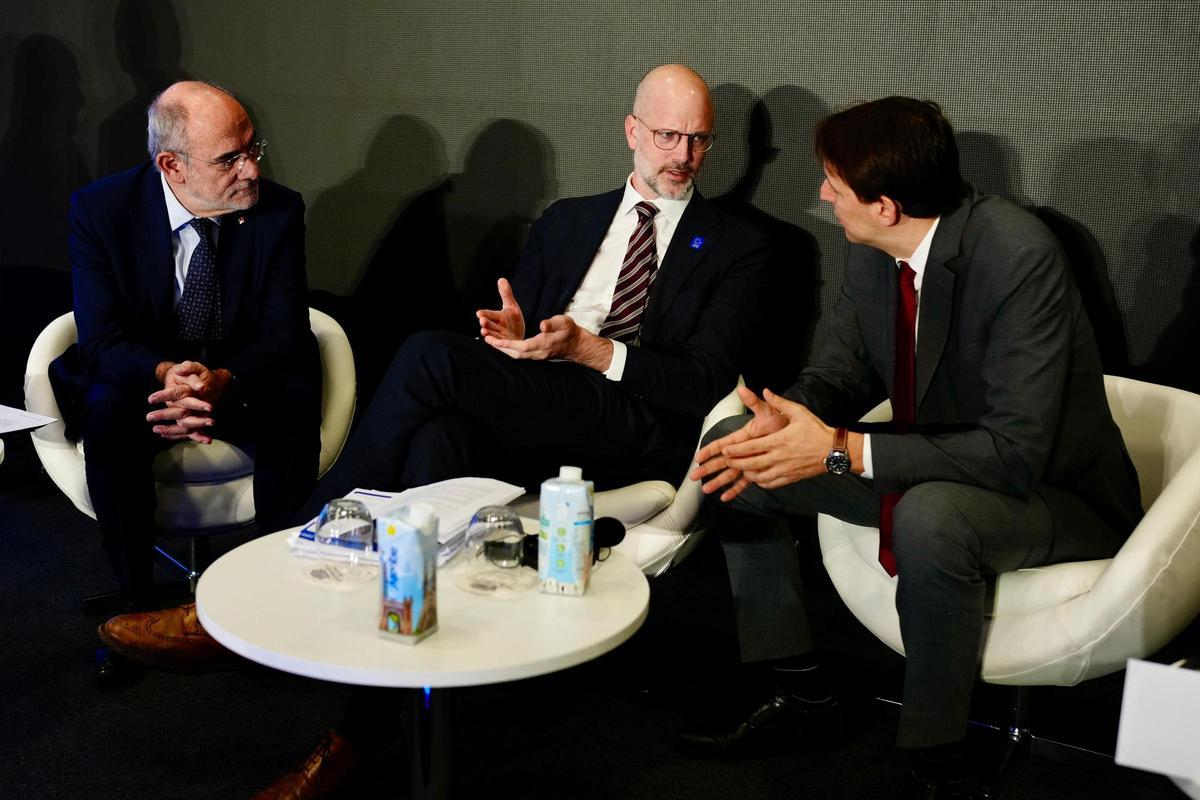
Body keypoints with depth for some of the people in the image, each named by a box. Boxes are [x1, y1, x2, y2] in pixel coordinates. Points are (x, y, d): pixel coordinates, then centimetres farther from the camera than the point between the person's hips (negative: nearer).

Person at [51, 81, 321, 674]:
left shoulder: (278, 210, -11)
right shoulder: (100, 209, -12)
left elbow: (284, 334, -14)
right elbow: (101, 336, -16)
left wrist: (223, 381, -37)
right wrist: (164, 374, -39)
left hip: (242, 380, 0)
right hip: (142, 376, 0)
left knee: (297, 398, -32)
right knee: (106, 408, -33)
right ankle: (139, 599, -22)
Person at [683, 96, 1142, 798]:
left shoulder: (1020, 256, -28)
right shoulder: (872, 252, -6)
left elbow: (1017, 452, -32)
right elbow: (843, 370, 5)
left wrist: (842, 450, -33)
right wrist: (783, 423, -19)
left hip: (1050, 491, -7)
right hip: (930, 468, 8)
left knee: (929, 515, -40)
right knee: (737, 453, 0)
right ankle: (802, 694, 10)